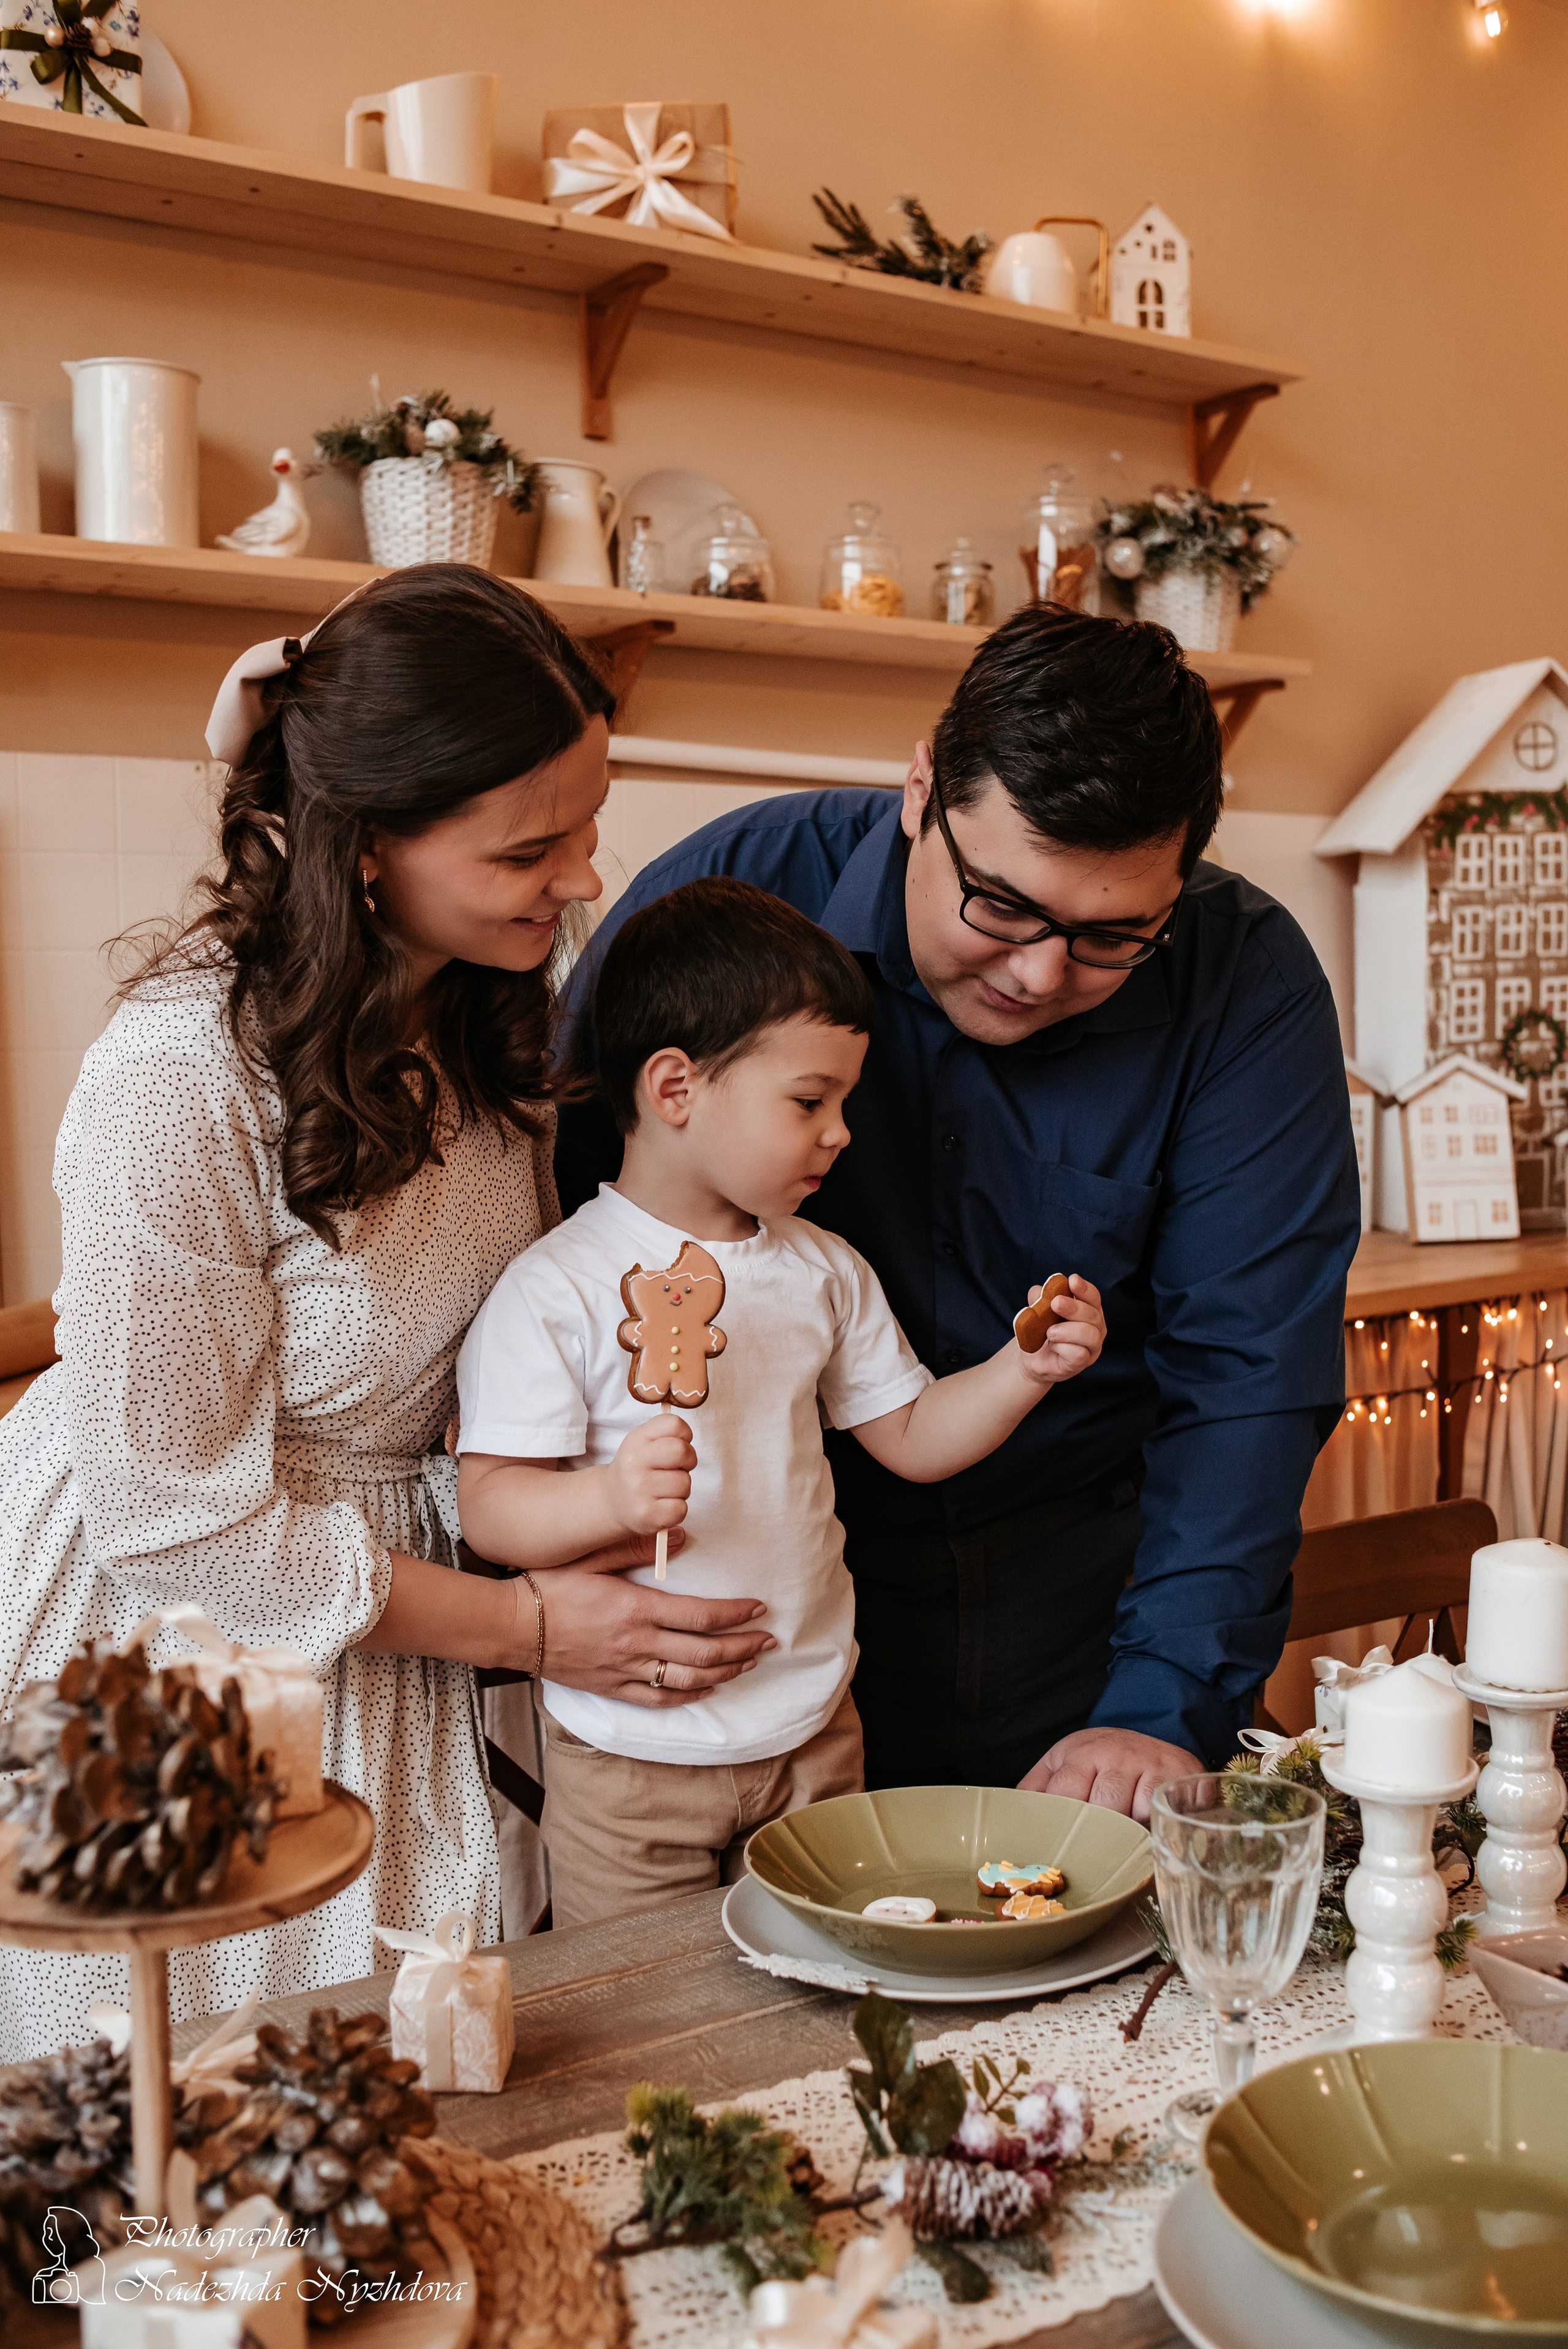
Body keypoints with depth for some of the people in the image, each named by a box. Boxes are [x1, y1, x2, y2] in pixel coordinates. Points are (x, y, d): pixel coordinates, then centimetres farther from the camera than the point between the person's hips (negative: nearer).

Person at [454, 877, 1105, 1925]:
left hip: (814, 1733, 5)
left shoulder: (824, 1271, 4)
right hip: (631, 1762, -5)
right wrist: (612, 1498, -35)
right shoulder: (556, 1289, -15)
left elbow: (911, 1435, 10)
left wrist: (1025, 1368, -5)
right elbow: (489, 1502, -17)